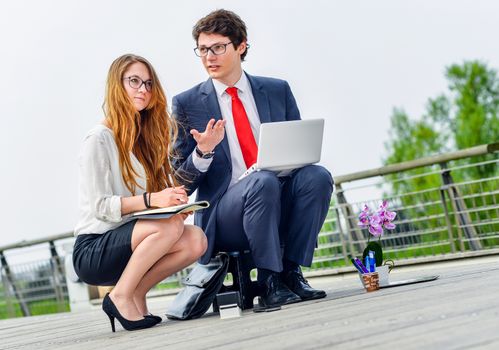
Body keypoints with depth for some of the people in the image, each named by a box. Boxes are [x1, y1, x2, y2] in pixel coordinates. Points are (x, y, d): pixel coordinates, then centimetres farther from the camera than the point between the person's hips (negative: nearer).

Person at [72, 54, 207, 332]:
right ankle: (120, 296, -16)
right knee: (170, 226, -32)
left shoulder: (149, 136, 13)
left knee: (196, 240, -21)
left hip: (134, 242, 6)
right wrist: (151, 200, -29)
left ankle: (137, 294, -6)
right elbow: (100, 206, -16)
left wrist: (174, 201, -10)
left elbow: (160, 196, 14)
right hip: (93, 251, -6)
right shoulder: (100, 139, -8)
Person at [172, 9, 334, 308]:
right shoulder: (187, 103, 5)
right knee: (263, 182, -34)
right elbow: (182, 182, 4)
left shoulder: (277, 90, 12)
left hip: (281, 207, 3)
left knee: (317, 175, -26)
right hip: (224, 218, -3)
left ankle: (291, 271, -17)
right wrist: (203, 152, -17)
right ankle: (269, 281, -21)